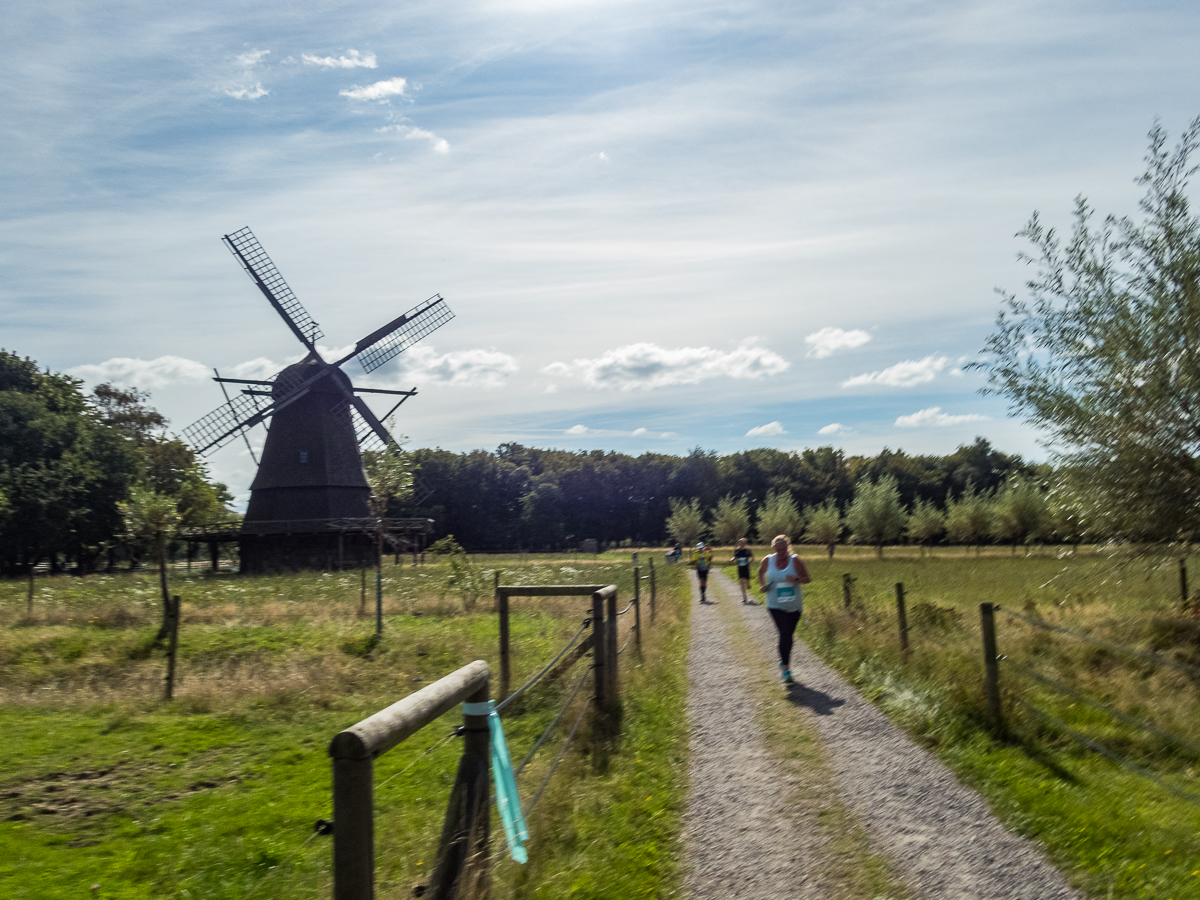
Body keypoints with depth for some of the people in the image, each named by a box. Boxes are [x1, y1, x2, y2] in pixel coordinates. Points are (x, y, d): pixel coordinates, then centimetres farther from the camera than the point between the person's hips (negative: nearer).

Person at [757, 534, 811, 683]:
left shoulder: (795, 560, -9)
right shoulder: (767, 561, -5)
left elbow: (808, 578, -6)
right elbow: (761, 571, 16)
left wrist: (796, 580, -26)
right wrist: (762, 585, 0)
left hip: (794, 606, 1)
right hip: (776, 605, -1)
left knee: (788, 635, 14)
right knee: (785, 634, -17)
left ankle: (783, 660, 42)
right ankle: (786, 669, -10)